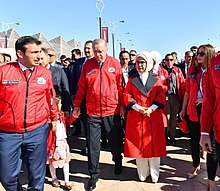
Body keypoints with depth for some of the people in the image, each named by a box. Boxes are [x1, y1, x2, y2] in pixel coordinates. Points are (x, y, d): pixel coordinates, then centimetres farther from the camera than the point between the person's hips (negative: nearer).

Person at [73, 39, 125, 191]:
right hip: (92, 112, 1)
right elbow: (82, 87, 6)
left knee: (115, 141, 16)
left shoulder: (115, 64, -1)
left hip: (112, 111, 0)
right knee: (93, 145, 5)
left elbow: (120, 86, 2)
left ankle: (118, 163, 43)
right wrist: (77, 105, 7)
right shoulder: (88, 65, 1)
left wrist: (122, 104, 3)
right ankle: (94, 174, 21)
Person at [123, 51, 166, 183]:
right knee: (138, 144, 4)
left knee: (153, 144, 3)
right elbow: (127, 96, 2)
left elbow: (161, 95, -1)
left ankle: (154, 173, 17)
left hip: (154, 117, -1)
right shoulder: (132, 80, 9)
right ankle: (142, 173, 18)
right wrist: (137, 107, -12)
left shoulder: (156, 79, 6)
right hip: (136, 117, 1)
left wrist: (151, 108, -14)